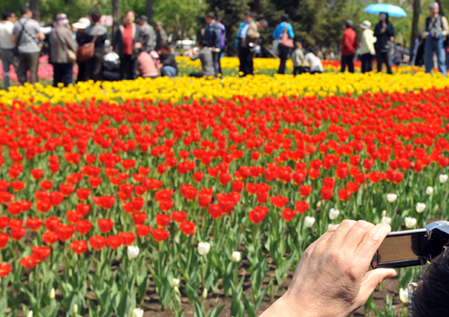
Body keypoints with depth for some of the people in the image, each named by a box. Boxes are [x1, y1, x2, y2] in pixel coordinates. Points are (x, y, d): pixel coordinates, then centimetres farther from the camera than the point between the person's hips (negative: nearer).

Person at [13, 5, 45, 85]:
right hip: (33, 50, -5)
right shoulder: (33, 23, -9)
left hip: (21, 51, 5)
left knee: (22, 72, 9)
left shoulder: (16, 24, 5)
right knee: (33, 72, 0)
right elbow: (41, 37, -9)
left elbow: (14, 39, 6)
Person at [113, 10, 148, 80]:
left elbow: (146, 37, 11)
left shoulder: (137, 28, 3)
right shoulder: (120, 28, 2)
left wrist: (140, 43, -3)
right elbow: (115, 40, 6)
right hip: (124, 54, 0)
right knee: (124, 72, 5)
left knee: (133, 72, 3)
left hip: (133, 54, 0)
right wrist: (114, 50, -2)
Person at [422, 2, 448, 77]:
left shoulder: (442, 19, 10)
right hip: (429, 41, 2)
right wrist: (428, 34, -11)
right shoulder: (426, 20, 14)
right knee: (428, 61, 1)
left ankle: (443, 77, -11)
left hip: (439, 41, -2)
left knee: (441, 60, -10)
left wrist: (441, 34, -12)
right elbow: (422, 32, 10)